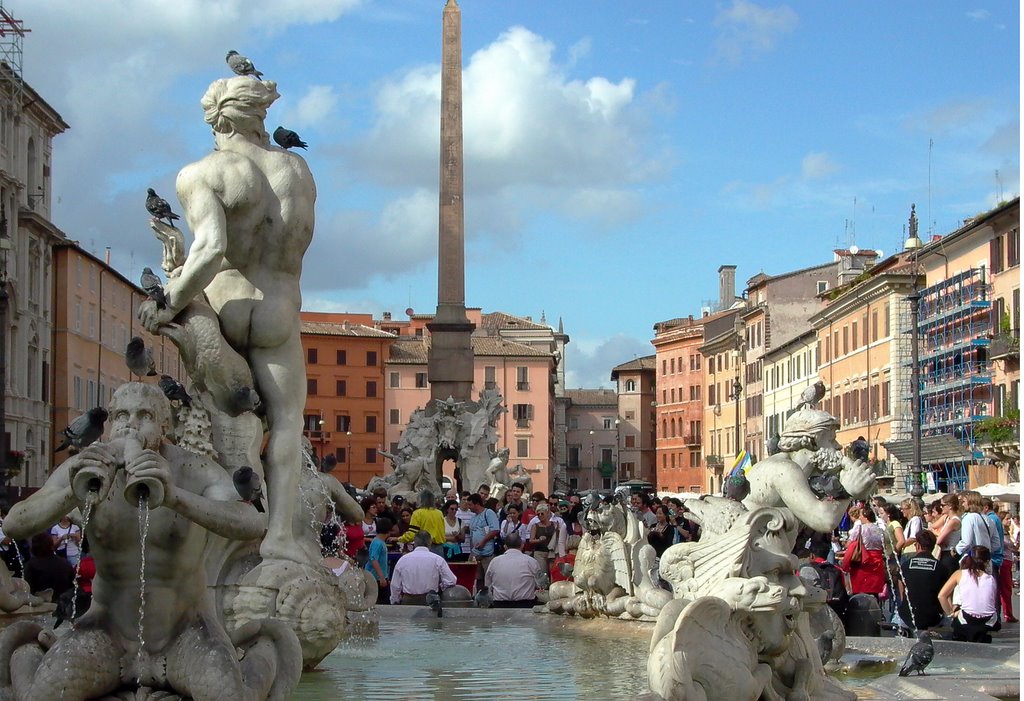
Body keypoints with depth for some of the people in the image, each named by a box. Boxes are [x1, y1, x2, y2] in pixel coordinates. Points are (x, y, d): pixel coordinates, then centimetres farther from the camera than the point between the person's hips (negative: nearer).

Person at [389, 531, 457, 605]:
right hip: (431, 602, -1)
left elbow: (395, 586, 10)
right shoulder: (438, 560, -1)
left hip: (408, 602, 1)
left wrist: (394, 602, 21)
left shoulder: (402, 560, 5)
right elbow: (450, 582, -2)